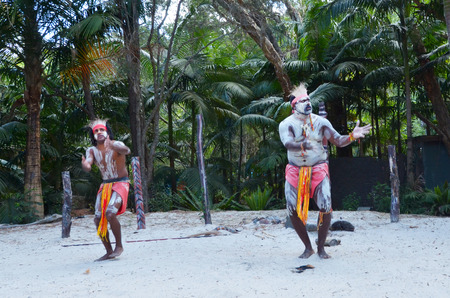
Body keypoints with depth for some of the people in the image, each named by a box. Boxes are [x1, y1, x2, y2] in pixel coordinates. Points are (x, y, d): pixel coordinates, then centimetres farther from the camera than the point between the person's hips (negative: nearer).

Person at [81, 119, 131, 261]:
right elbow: (88, 167, -14)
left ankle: (119, 246, -6)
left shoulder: (116, 145, -12)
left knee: (110, 214, -25)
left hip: (120, 184, -6)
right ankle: (109, 251, 12)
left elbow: (126, 151, -36)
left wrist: (111, 146, -55)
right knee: (98, 219, -2)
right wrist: (84, 165, -39)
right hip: (105, 185, 6)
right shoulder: (92, 150, 2)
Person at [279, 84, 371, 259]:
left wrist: (352, 136, -22)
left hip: (318, 169, 0)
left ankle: (321, 247, 4)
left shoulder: (320, 122, 2)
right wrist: (303, 145, -46)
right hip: (295, 171, 0)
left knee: (325, 207, -15)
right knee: (293, 210, -4)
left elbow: (339, 141, -2)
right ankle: (308, 247, 16)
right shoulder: (286, 124, -5)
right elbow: (287, 143, -26)